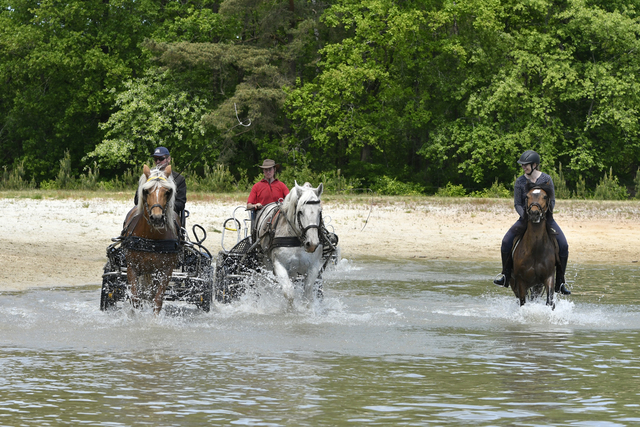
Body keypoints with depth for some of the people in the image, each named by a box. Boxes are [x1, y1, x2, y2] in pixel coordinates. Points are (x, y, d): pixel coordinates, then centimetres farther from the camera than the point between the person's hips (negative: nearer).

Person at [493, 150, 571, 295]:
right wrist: (525, 216, -21)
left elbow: (552, 201, -3)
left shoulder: (546, 179, -4)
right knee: (506, 242, -20)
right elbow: (517, 204, -3)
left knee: (563, 245, -18)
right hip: (526, 217, 1)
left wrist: (548, 215, -20)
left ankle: (560, 282, -6)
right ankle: (506, 275, -3)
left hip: (545, 217, -1)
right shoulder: (520, 182, -2)